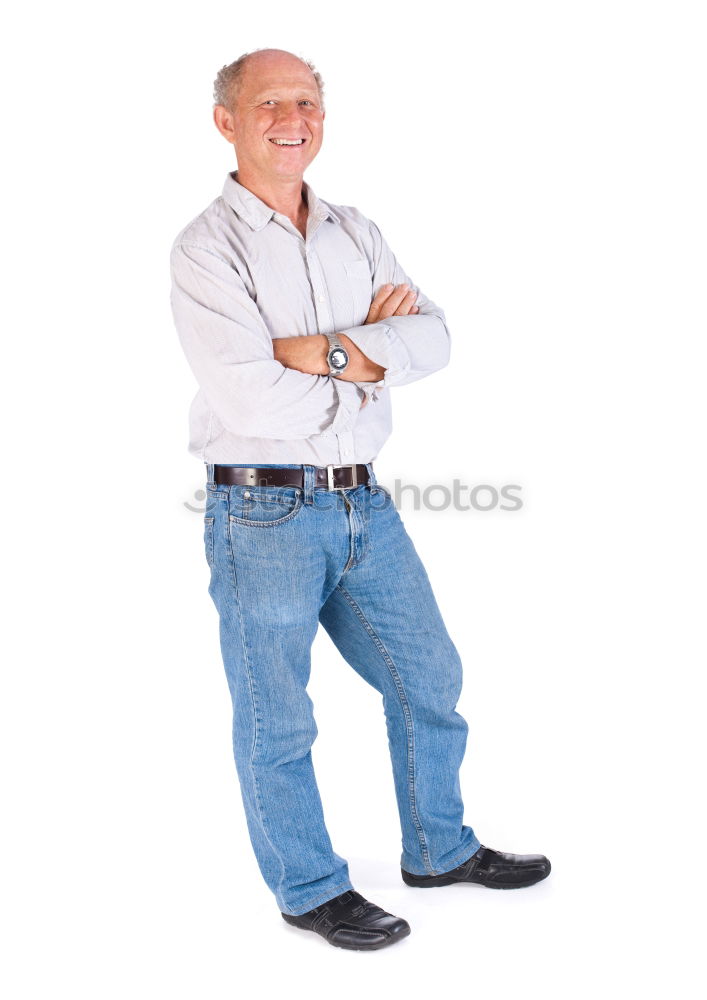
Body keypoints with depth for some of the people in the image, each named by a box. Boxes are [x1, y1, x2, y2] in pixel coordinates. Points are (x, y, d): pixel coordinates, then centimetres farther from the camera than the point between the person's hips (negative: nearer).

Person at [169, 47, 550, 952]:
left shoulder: (356, 234, 11)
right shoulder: (206, 248, -9)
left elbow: (432, 338, -3)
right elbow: (251, 397, -21)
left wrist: (327, 350, -18)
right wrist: (373, 351, -10)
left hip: (364, 502, 7)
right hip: (263, 513, -6)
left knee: (429, 678, 16)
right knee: (276, 722, 7)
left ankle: (439, 851, 38)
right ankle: (310, 889, 28)